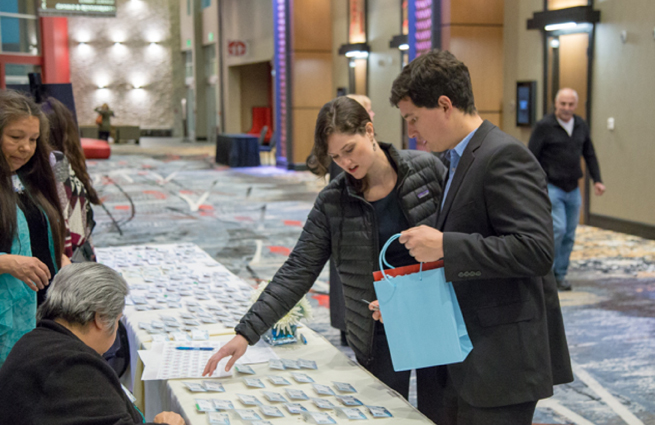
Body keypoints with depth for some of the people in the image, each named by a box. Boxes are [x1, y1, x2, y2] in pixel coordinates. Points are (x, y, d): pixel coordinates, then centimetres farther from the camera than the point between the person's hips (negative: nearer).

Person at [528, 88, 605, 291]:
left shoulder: (581, 126, 7)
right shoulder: (544, 126, -10)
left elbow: (589, 155, 17)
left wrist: (597, 180, 10)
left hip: (573, 189, 6)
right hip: (551, 188, -5)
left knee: (569, 235, 7)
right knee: (558, 229, -15)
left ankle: (560, 274, 19)